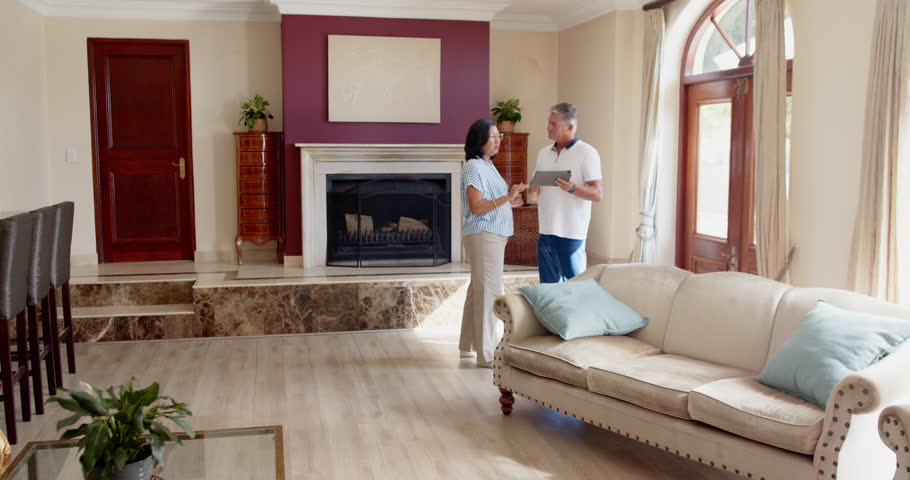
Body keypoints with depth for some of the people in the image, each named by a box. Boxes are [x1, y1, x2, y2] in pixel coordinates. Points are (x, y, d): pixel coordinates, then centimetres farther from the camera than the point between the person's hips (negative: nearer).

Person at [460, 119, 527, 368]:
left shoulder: (488, 165, 16)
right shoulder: (473, 167, -13)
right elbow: (476, 207, -21)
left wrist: (510, 202, 15)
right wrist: (506, 198, -26)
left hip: (494, 235, 10)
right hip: (483, 235, -10)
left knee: (478, 289, 15)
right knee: (489, 291, -9)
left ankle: (469, 344, 25)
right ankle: (486, 354, -4)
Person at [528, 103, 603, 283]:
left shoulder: (587, 153, -6)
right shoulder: (544, 153, 13)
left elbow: (598, 194, -12)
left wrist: (572, 188, -28)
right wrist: (534, 190, -4)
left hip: (571, 235, -6)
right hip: (546, 233, 6)